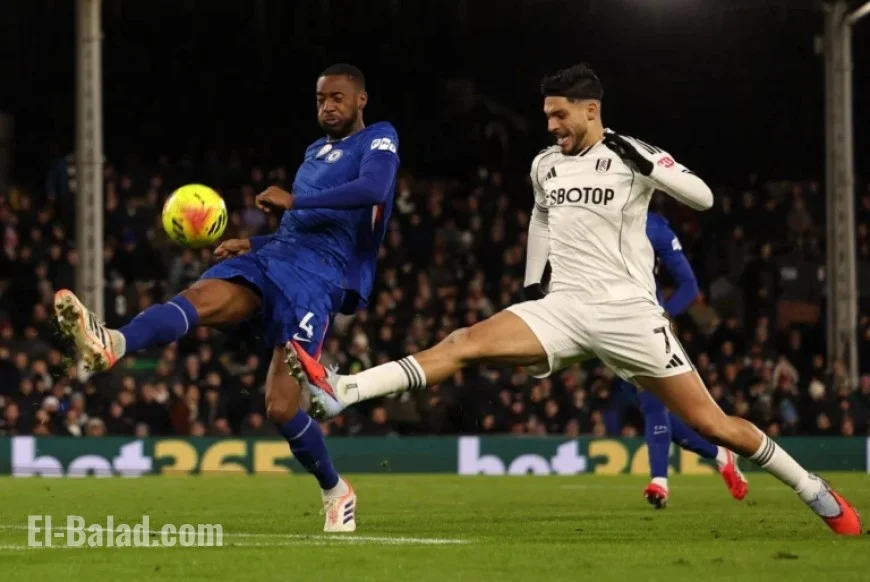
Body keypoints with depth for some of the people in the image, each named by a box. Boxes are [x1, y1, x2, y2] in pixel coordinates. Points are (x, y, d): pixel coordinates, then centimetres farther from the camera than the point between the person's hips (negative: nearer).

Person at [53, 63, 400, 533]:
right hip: (271, 259, 7)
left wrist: (294, 201, -19)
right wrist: (251, 244, 20)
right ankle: (111, 345, -55)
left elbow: (373, 189, -20)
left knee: (281, 408, -14)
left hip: (317, 276, -6)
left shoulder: (379, 141, 3)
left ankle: (336, 493, 12)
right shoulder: (315, 153, 27)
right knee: (197, 300, -27)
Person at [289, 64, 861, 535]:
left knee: (712, 423, -5)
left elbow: (704, 198, -14)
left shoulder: (631, 157, -5)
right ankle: (340, 392, -26)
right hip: (564, 308, 4)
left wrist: (646, 164, -26)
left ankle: (813, 489, 11)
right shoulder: (546, 165, 11)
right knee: (464, 343, -15)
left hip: (628, 312, -4)